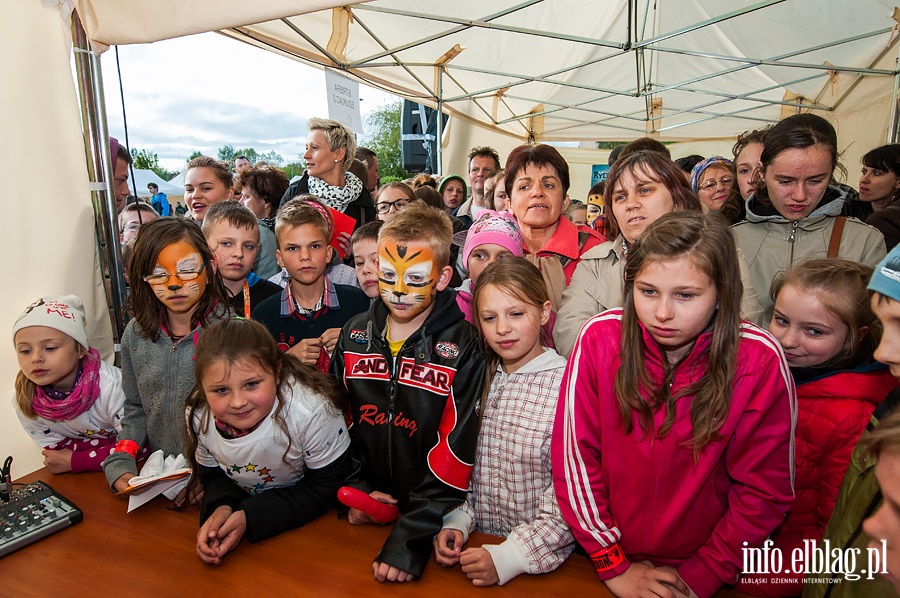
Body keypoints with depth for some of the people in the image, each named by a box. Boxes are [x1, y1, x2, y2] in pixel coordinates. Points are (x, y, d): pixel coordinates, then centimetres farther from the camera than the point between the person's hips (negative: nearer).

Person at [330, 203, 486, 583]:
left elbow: (455, 450, -17)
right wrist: (354, 488, -2)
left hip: (428, 522, -3)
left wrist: (412, 536, -21)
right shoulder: (354, 335, 1)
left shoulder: (463, 349, -14)